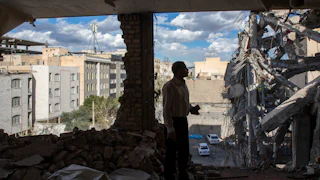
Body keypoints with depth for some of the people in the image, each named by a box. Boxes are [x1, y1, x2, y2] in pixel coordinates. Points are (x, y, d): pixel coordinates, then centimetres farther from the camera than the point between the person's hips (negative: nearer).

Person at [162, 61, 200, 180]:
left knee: (184, 150, 18)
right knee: (171, 152, 3)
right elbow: (166, 109, -19)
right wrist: (170, 129, -23)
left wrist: (192, 109, 2)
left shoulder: (183, 85, 9)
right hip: (173, 122, -8)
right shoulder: (169, 86, -18)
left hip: (183, 121, 9)